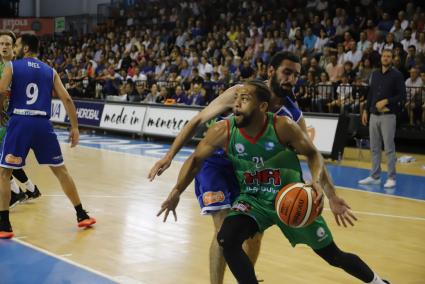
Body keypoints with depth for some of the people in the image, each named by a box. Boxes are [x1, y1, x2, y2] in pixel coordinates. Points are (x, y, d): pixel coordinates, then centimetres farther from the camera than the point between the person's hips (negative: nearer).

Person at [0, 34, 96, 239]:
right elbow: (66, 99, 6)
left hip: (19, 122, -3)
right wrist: (74, 127, 9)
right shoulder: (50, 71, 13)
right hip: (43, 124, 3)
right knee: (60, 170, 16)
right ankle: (82, 215, 20)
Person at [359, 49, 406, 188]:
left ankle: (391, 178, 2)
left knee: (389, 148, -4)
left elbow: (402, 95, -7)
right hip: (374, 115, 6)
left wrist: (386, 101, -16)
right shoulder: (375, 74, 13)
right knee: (375, 148, 9)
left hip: (388, 115, -5)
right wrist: (366, 110, 12)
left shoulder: (397, 75, -4)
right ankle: (375, 176, 17)